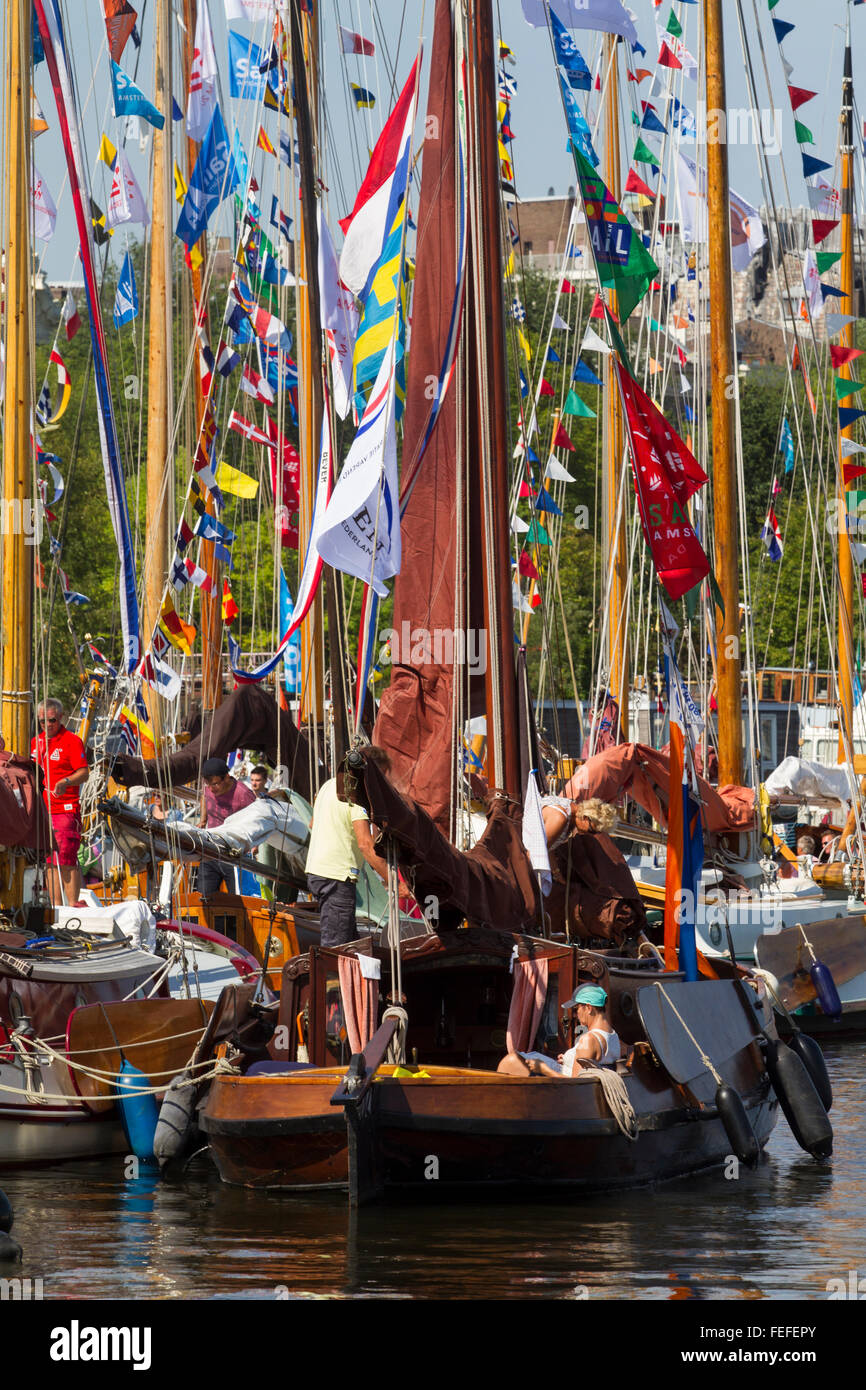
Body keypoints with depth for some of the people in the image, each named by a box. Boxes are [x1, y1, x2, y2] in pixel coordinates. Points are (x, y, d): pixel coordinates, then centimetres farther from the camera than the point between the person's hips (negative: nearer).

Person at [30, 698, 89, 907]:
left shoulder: (72, 740, -3)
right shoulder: (35, 742, 17)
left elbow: (84, 772, -9)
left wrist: (66, 782, -27)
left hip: (66, 809, -7)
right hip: (41, 810, 7)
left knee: (66, 861, -11)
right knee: (50, 862, 7)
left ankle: (72, 905, -8)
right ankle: (56, 906, 10)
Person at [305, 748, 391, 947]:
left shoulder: (329, 785, 14)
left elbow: (313, 825, 27)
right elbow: (365, 844, -23)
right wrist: (392, 881, -25)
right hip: (337, 876, -10)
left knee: (350, 941, 15)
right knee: (335, 946, -9)